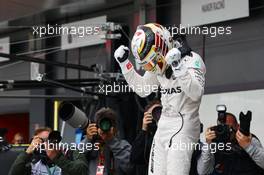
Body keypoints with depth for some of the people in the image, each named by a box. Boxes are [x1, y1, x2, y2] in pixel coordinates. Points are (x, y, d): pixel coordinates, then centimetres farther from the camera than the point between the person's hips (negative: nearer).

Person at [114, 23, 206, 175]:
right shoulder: (158, 63, 7)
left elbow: (196, 93, -27)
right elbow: (142, 89, 21)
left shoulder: (191, 60, -14)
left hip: (184, 126, -8)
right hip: (164, 126, 8)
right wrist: (124, 63, 12)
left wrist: (178, 66, -36)